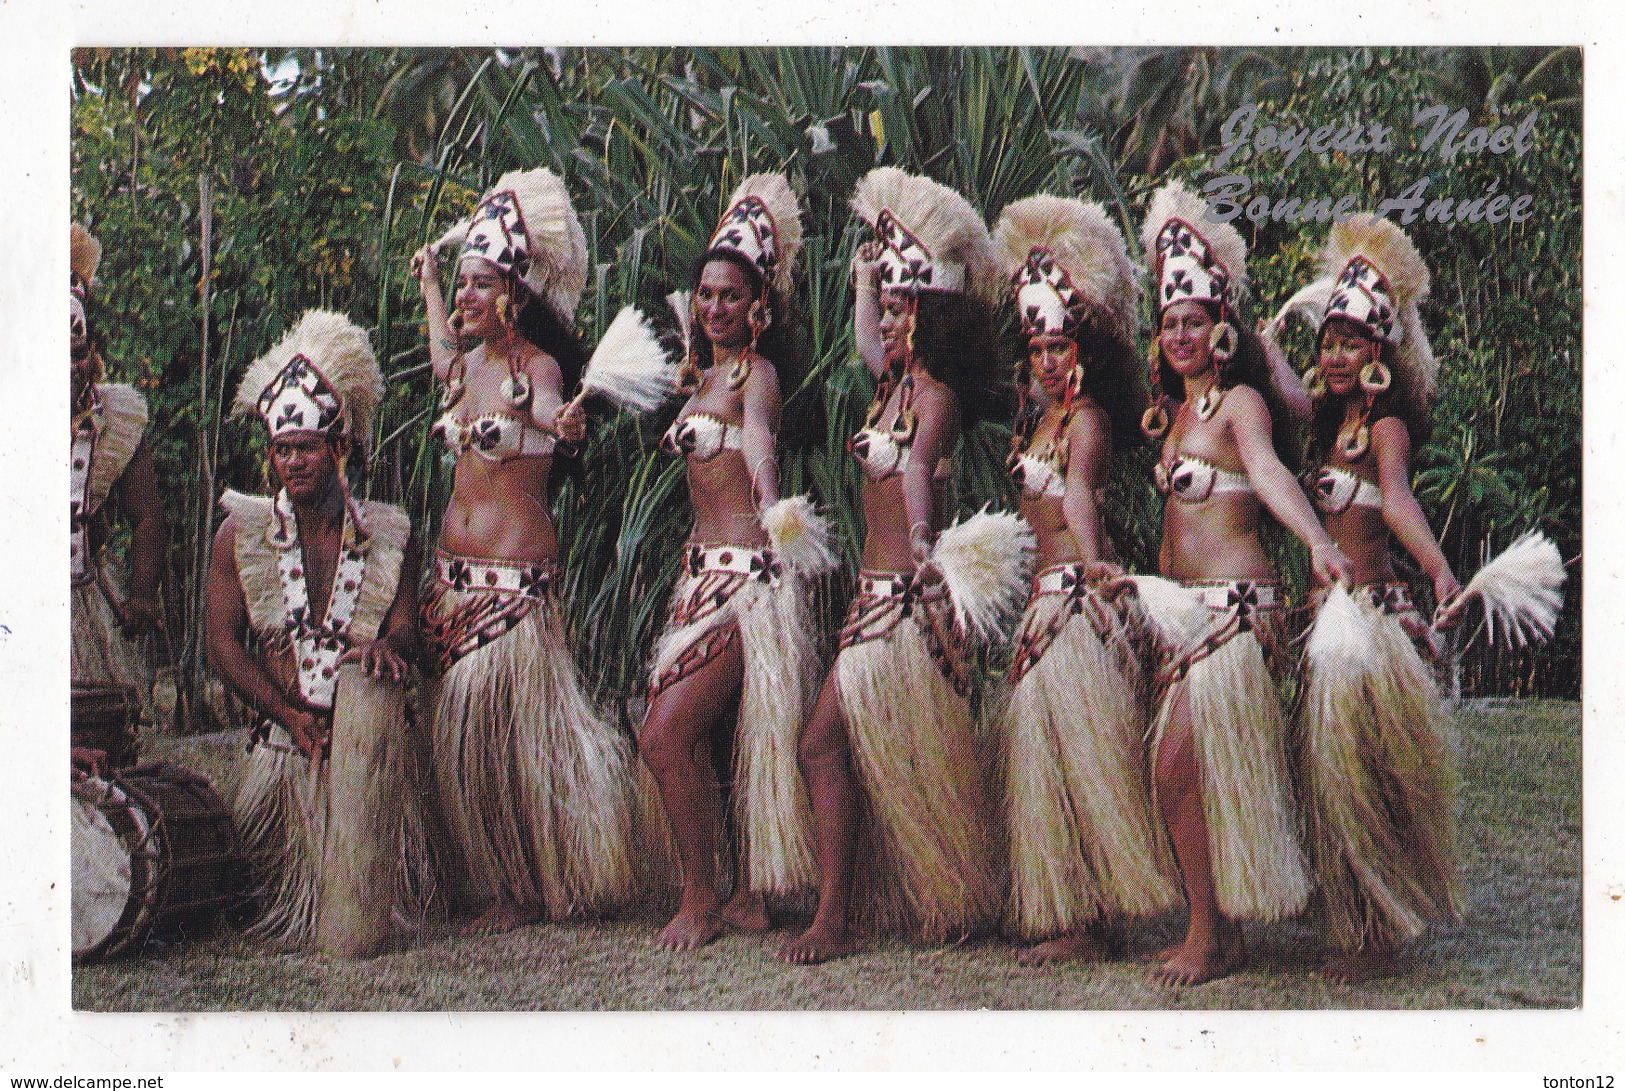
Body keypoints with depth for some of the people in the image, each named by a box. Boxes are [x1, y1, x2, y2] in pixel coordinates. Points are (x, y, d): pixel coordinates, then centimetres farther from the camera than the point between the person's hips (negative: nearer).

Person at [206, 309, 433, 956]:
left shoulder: (387, 534, 8)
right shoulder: (240, 534, 6)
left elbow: (405, 634, 2)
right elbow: (222, 643, -1)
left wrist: (386, 648, -25)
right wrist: (290, 715, -13)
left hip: (368, 730, -1)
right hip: (279, 734, 1)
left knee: (365, 686, -35)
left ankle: (357, 920, -33)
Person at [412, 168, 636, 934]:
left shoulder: (535, 366, -11)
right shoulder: (470, 361, 10)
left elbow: (544, 406, -35)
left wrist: (561, 424, -58)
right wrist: (428, 285, 45)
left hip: (516, 571, -7)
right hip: (455, 569, 7)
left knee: (504, 729, -3)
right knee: (462, 731, 9)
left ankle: (528, 888, 10)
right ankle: (494, 881, 20)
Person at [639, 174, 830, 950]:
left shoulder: (755, 372, -10)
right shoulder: (704, 375, 16)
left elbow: (758, 433, -31)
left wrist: (769, 504, -49)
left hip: (748, 574, -9)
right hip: (706, 569, 9)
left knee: (665, 735, -13)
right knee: (705, 741, 10)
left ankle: (702, 900, 1)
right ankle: (747, 898, 18)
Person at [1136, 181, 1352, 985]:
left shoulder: (1239, 401, -7)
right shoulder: (1176, 412, 18)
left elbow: (1267, 472, -25)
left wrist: (1317, 541, -40)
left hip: (1235, 602, -8)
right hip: (1182, 606, 8)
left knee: (1177, 765, -13)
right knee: (1184, 770, 7)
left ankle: (1211, 934, -3)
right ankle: (1216, 931, 16)